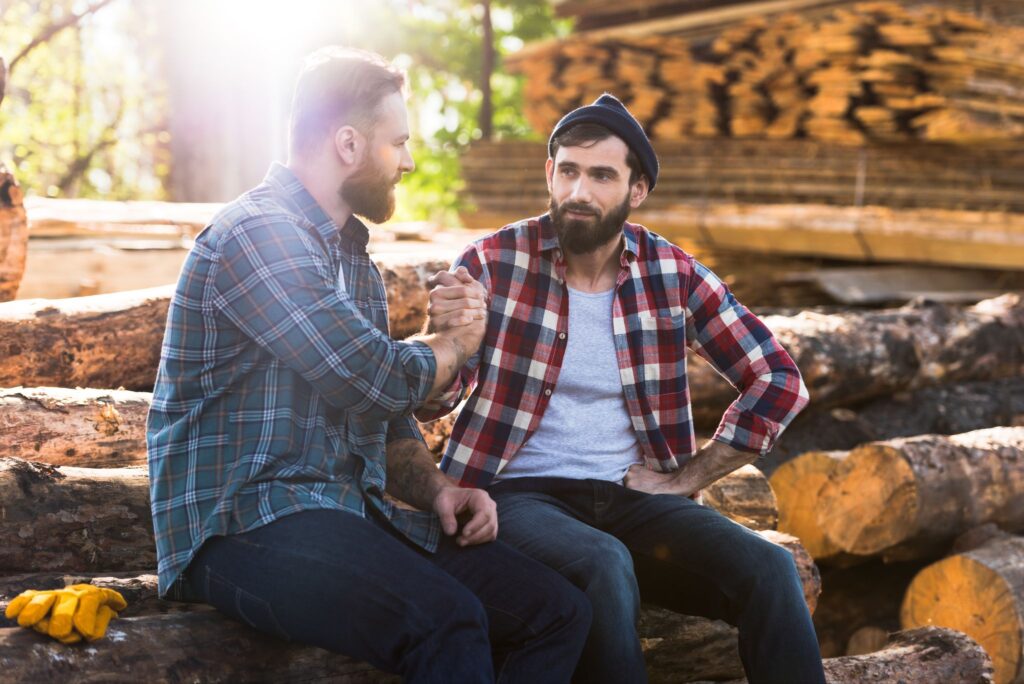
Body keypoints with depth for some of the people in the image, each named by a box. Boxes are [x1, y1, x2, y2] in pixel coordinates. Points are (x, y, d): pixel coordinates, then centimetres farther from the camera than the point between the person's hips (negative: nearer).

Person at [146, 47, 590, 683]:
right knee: (445, 621, -33)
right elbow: (376, 380, -19)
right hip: (241, 522, -9)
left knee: (561, 611, -6)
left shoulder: (355, 258, 19)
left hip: (353, 511, 9)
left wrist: (437, 488, 3)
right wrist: (456, 342, 2)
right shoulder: (257, 232, -11)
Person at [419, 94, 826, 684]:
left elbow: (779, 381, 7)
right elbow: (427, 403, -5)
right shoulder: (494, 263, -3)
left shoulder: (671, 273, 3)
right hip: (522, 493, -2)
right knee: (606, 566, -35)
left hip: (632, 496, 3)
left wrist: (686, 480, 1)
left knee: (768, 568, -23)